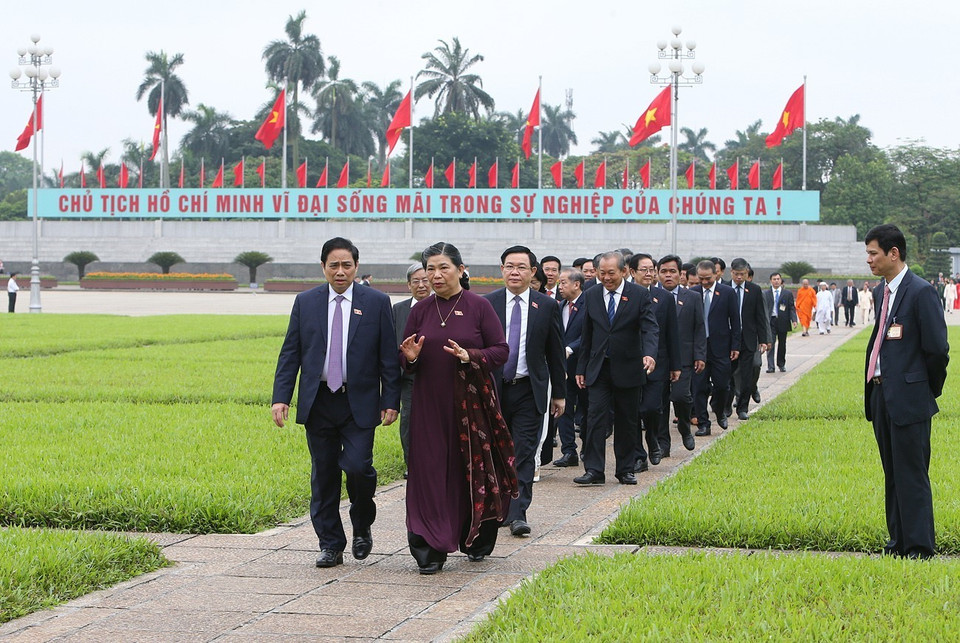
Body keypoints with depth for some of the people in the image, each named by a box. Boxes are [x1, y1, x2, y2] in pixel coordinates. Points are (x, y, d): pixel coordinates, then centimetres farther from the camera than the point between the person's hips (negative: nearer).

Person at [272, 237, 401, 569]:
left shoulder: (376, 302, 2)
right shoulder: (305, 302, 7)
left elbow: (389, 356, 2)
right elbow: (290, 354, 6)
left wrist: (391, 401, -4)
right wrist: (281, 398, -3)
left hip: (360, 404, -2)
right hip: (318, 402, 2)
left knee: (357, 466, -14)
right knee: (323, 476, 5)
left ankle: (362, 526, 13)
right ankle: (331, 545, 14)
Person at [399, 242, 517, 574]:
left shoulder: (479, 306, -1)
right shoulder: (420, 310, 7)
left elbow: (502, 351, -3)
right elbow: (402, 358, 12)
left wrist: (470, 356, -20)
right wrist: (410, 357, -11)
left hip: (472, 402, -2)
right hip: (430, 404, 2)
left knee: (474, 470, 5)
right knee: (431, 472, -4)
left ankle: (477, 541, 25)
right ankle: (430, 550, -5)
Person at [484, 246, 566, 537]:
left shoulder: (546, 306, 3)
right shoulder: (486, 304, 3)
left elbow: (556, 352, 7)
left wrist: (560, 393, 6)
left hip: (529, 391, -1)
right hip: (493, 390, 1)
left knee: (524, 454, -7)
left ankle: (517, 514, -8)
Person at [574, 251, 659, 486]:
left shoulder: (639, 295, -3)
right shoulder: (591, 296, 6)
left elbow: (650, 328, -11)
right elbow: (587, 336, 11)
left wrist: (650, 354, -30)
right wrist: (581, 368, 9)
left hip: (628, 368, -1)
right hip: (598, 368, 1)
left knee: (627, 421, 7)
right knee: (596, 416, -8)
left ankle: (626, 470, 16)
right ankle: (593, 470, -9)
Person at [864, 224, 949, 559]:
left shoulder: (921, 292, -14)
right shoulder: (880, 291, 13)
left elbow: (937, 348, -14)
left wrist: (929, 389, -3)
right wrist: (874, 386, 14)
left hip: (908, 397, -9)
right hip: (881, 394, 9)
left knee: (911, 474, -5)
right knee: (892, 473, 15)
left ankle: (919, 547, 1)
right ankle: (899, 540, 24)